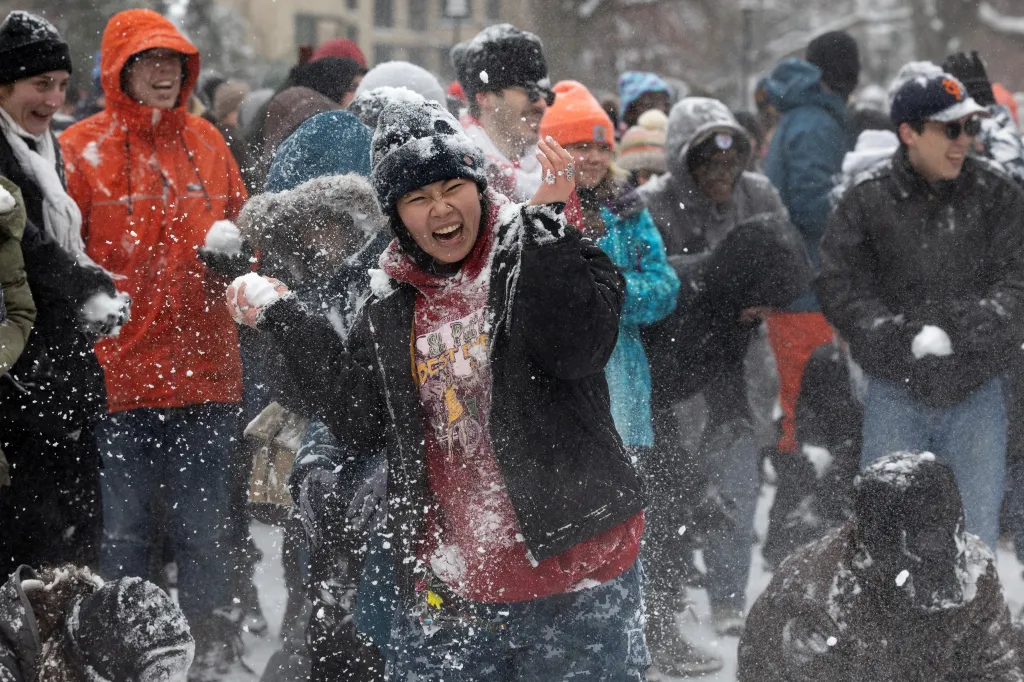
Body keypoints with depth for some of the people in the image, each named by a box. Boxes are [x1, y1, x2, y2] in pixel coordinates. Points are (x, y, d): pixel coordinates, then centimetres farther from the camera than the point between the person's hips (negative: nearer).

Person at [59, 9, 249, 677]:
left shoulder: (206, 142, 10)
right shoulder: (81, 151, -1)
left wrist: (235, 255, -2)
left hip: (203, 369, 3)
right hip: (115, 372, -3)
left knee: (207, 526, 9)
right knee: (121, 529, 3)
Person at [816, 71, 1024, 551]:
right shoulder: (867, 201, -5)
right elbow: (841, 290, -7)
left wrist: (965, 334, -20)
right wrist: (909, 338, -19)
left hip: (975, 391, 1)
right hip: (895, 395, -1)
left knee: (974, 537, 7)